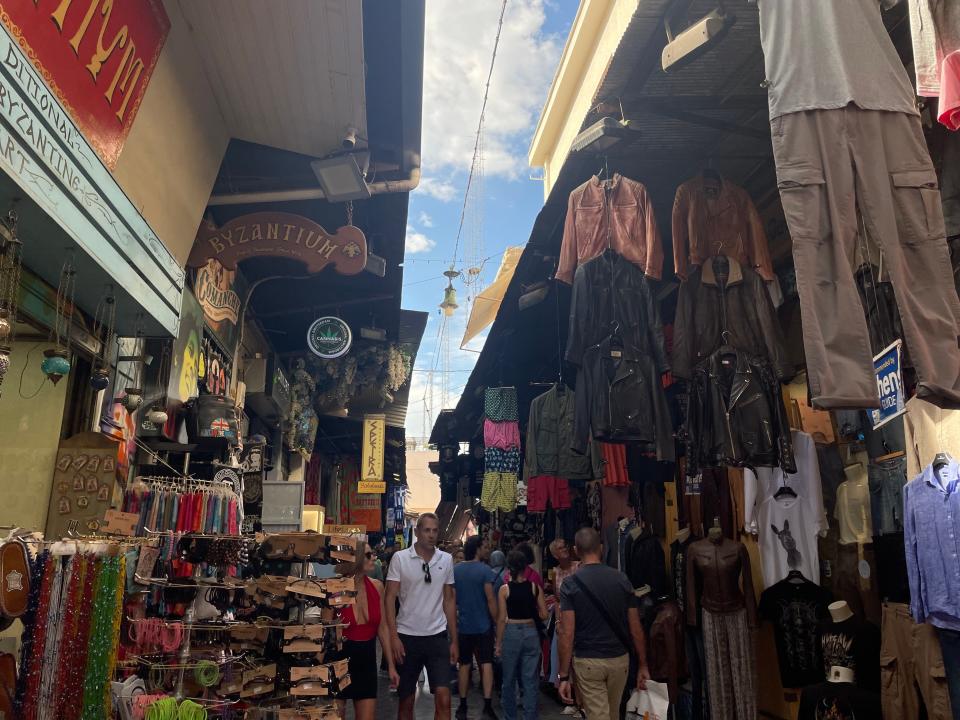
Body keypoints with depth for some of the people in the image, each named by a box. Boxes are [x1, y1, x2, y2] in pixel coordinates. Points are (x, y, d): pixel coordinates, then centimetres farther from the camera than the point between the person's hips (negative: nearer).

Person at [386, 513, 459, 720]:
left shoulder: (446, 560, 3)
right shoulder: (400, 558, -5)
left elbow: (449, 600, 9)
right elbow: (390, 598, -4)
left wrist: (454, 640, 6)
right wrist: (393, 636, -11)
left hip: (437, 636, 1)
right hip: (407, 636, -1)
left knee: (443, 698, -8)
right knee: (406, 700, 10)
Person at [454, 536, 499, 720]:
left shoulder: (455, 570, 1)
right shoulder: (484, 570, -13)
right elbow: (491, 599, -14)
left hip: (463, 625, 4)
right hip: (483, 625, -4)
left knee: (465, 665, 13)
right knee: (486, 663, 4)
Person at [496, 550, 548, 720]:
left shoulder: (504, 589, -7)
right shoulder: (535, 587, -3)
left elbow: (501, 618, -6)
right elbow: (544, 615, -1)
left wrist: (498, 643, 1)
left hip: (511, 633, -1)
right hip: (531, 632, 1)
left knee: (509, 679, 14)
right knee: (530, 680, 8)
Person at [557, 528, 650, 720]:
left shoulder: (571, 583, -10)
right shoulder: (621, 579, -2)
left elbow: (567, 634, -14)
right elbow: (636, 628, 0)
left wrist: (564, 676, -9)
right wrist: (642, 665, 10)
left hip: (588, 661, -4)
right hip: (619, 659, 4)